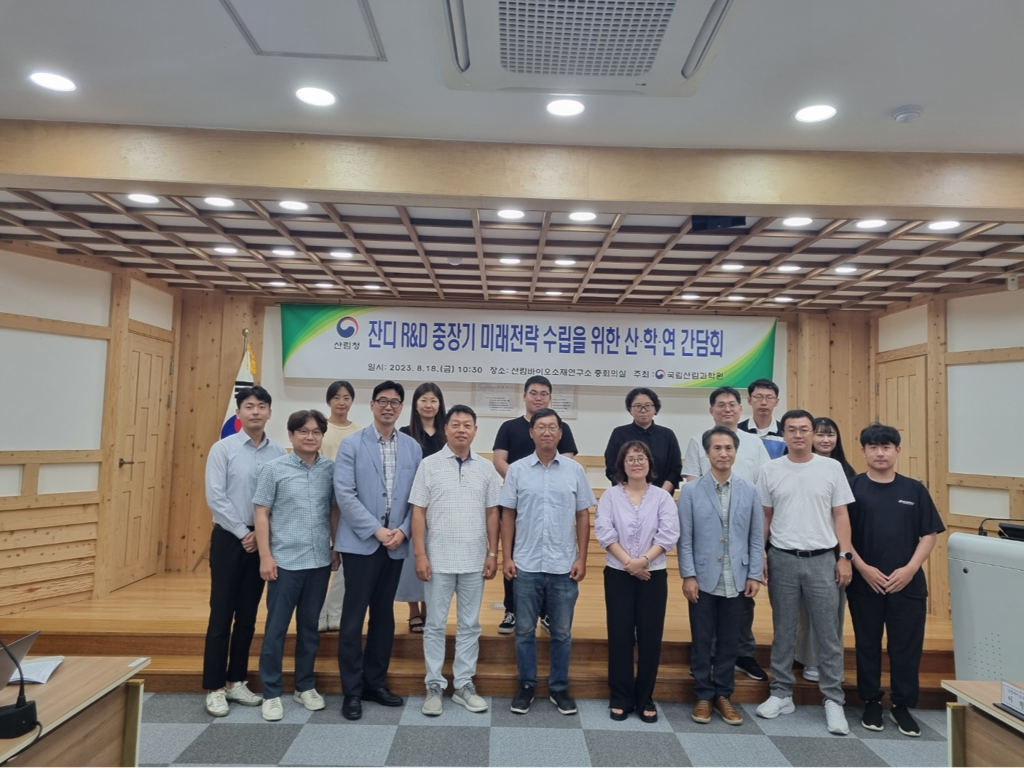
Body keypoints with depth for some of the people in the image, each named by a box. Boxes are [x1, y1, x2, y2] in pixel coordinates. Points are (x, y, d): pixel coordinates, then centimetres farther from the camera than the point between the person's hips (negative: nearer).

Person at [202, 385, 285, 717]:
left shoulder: (278, 453, -1)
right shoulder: (223, 449, -7)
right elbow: (215, 498, -10)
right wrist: (243, 533, -11)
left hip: (261, 541, 3)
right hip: (229, 538, -3)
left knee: (247, 615, 12)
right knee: (221, 614, 3)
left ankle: (236, 681, 26)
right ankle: (215, 687, 16)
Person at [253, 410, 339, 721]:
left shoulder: (330, 469, 2)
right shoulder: (274, 469, -4)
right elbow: (262, 514, -3)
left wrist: (338, 547, 9)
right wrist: (265, 556, -8)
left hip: (319, 561, 3)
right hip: (285, 561, -2)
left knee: (310, 627, 14)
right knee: (276, 629, 6)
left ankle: (305, 686, 29)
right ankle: (271, 693, 21)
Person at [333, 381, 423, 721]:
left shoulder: (413, 448, 6)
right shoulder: (351, 444, -2)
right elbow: (344, 493, -10)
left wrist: (403, 530, -9)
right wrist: (376, 530, -15)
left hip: (395, 543, 3)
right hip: (360, 542, -3)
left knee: (384, 615, 13)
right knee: (354, 616, 3)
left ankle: (375, 682, 27)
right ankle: (352, 690, 16)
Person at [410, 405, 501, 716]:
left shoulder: (486, 468, 3)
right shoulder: (429, 465, -3)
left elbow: (492, 513, 6)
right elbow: (418, 512, -4)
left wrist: (493, 554, 2)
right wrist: (420, 554, -9)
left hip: (474, 559, 2)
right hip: (438, 558, -2)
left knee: (470, 625, 11)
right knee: (435, 625, 8)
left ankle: (464, 684, 24)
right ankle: (434, 685, 20)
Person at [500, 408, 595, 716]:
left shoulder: (574, 470, 0)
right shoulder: (517, 470, -1)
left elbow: (583, 516, 3)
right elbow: (508, 515, 2)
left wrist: (581, 558, -1)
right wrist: (506, 556, -2)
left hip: (564, 566, 0)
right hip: (526, 566, 0)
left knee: (561, 632, 12)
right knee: (525, 630, 11)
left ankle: (559, 688, 28)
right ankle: (526, 686, 27)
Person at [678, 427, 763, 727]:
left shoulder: (750, 491, 2)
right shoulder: (691, 491, -3)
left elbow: (757, 537, 4)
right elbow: (684, 538, -4)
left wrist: (755, 575, 0)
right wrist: (688, 575, -8)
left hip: (736, 580, 2)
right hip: (703, 579, -1)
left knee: (730, 641, 12)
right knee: (702, 640, 8)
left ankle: (723, 695, 28)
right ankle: (703, 695, 24)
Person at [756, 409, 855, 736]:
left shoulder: (831, 467, 0)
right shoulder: (771, 470, 1)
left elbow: (840, 515, 2)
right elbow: (765, 517, 5)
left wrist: (845, 557, -3)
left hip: (822, 560, 0)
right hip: (782, 559, 1)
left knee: (828, 632, 6)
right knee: (783, 631, 11)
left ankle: (833, 700, 18)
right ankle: (781, 694, 23)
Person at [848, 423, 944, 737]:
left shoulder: (914, 489, 3)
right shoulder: (853, 488, -2)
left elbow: (930, 534, 3)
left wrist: (910, 568, -8)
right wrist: (862, 567, -12)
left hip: (908, 583, 1)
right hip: (865, 583, -1)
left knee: (907, 646, 8)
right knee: (868, 645, 10)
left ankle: (902, 706, 24)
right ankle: (871, 703, 24)